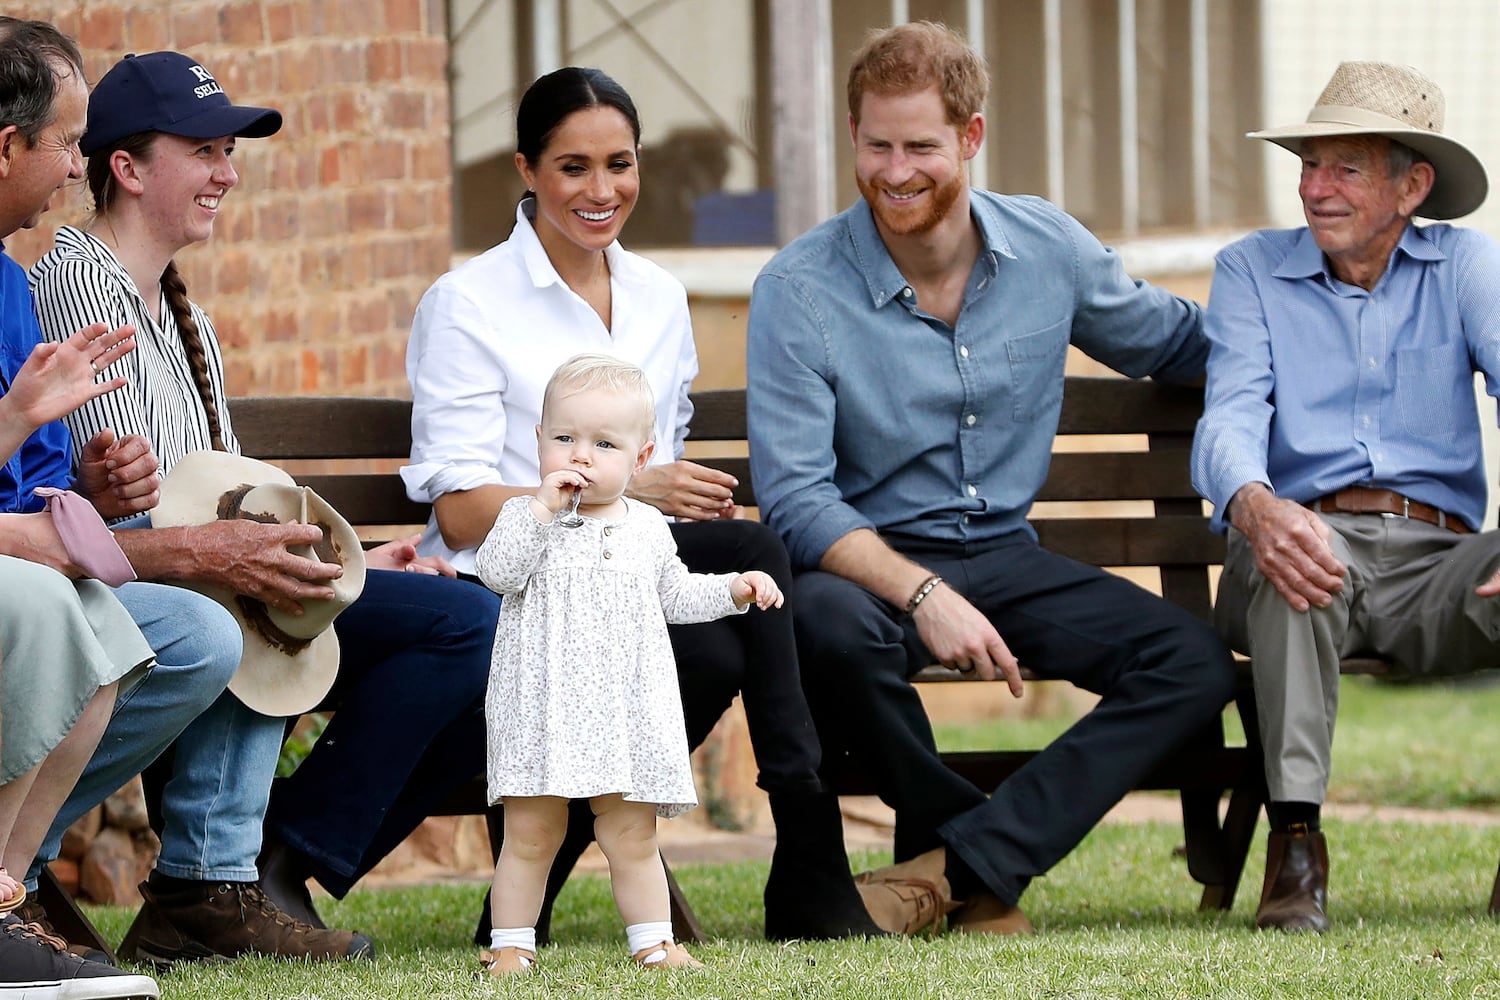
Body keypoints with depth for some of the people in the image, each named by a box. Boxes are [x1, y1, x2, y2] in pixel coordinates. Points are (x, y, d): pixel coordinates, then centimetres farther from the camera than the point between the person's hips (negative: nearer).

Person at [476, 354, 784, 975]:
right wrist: (542, 508, -24)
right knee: (530, 835, 2)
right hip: (544, 707, -3)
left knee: (631, 836, 7)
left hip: (627, 709, 3)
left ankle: (652, 942, 15)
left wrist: (734, 588, 9)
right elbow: (498, 572, -21)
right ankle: (511, 945, 10)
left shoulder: (647, 528, 9)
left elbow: (675, 596, 22)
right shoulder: (528, 518, -3)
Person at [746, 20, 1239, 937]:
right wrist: (923, 595, -29)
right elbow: (796, 498, -15)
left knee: (1196, 663, -20)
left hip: (1005, 559, 4)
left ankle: (954, 865, -27)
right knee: (827, 625, -40)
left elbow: (1176, 340, 21)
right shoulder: (800, 291, -10)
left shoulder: (1050, 251, 2)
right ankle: (972, 848, -16)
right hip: (869, 561, -4)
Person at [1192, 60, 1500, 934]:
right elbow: (1230, 419, -5)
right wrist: (1254, 506, -32)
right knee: (1289, 553, -38)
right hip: (1312, 529, -1)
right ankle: (1295, 843, -36)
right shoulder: (1252, 271, 13)